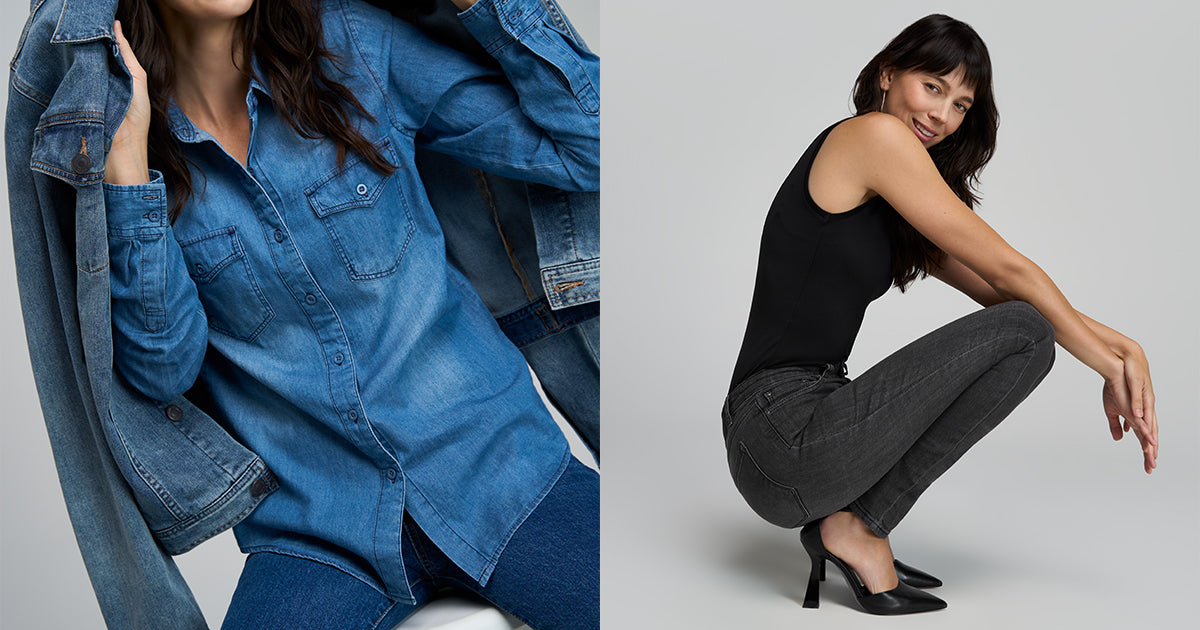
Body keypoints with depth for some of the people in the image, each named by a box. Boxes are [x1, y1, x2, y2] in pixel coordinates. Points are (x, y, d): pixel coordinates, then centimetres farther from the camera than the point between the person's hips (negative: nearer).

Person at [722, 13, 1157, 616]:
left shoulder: (893, 209, 20)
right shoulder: (875, 135, -7)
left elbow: (992, 291, 19)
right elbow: (1006, 270, -5)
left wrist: (1114, 342, 6)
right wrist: (1110, 366, 4)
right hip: (781, 434, -9)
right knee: (1024, 332, -11)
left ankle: (852, 526, 11)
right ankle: (858, 525, -5)